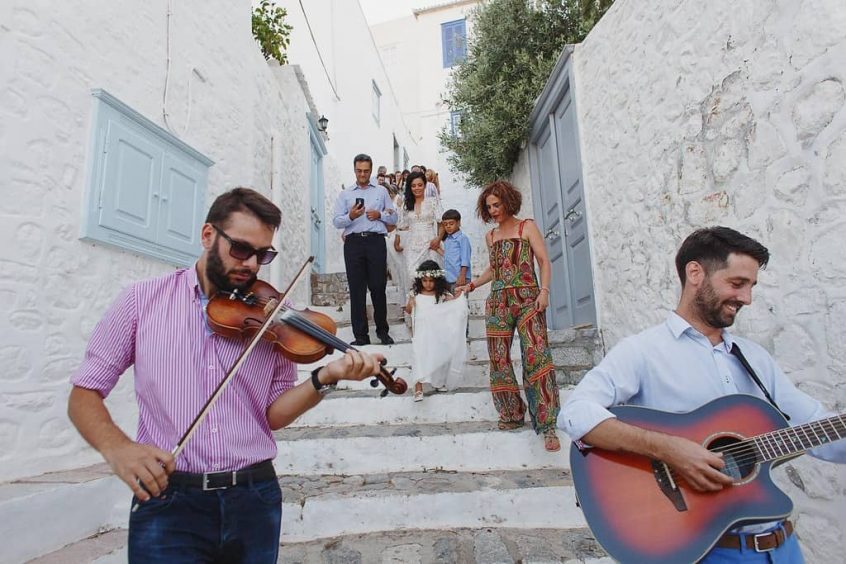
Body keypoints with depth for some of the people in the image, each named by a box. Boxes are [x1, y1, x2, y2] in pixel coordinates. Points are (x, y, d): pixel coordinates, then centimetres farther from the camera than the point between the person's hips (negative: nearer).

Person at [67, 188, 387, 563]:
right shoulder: (142, 300, -1)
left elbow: (272, 415, 0)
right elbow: (83, 395, 2)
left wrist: (325, 379, -17)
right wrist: (116, 447, -17)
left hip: (255, 498, 2)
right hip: (168, 501, -1)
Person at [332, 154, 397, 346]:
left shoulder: (381, 191, 17)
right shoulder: (345, 195, 16)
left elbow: (394, 217, 16)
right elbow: (336, 221, 7)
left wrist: (380, 215, -3)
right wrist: (350, 216, -12)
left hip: (376, 241, 0)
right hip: (353, 242, 1)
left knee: (378, 287, -2)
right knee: (356, 289, -1)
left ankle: (382, 330, 13)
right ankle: (361, 335, 5)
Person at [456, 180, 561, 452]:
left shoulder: (527, 227, 7)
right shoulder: (490, 236, 20)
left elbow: (543, 260, 0)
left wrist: (544, 290, -14)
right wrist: (471, 285, 18)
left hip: (527, 299, -5)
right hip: (498, 302, 5)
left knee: (537, 356, -16)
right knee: (499, 359, 0)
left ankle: (547, 425, -14)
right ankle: (512, 414, 15)